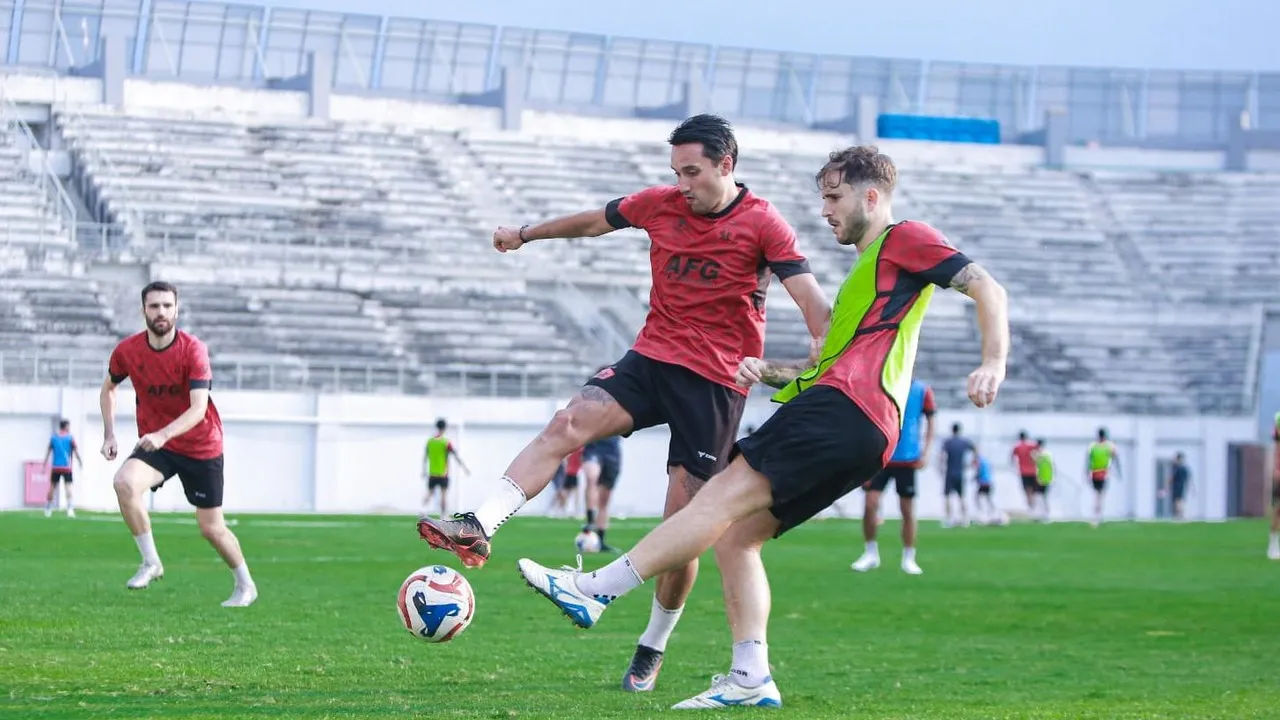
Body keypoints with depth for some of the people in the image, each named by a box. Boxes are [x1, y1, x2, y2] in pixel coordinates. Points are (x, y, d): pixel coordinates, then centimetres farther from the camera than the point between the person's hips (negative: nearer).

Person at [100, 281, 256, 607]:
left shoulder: (193, 350, -20)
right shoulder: (127, 351, -9)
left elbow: (198, 408, -30)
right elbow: (108, 388, 13)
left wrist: (162, 434, -45)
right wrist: (109, 435, 2)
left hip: (201, 448, -2)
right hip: (155, 445, 3)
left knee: (211, 528, 3)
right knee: (125, 482, -29)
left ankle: (245, 586, 29)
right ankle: (150, 563, -15)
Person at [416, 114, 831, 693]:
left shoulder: (763, 225, -8)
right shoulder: (660, 204, 5)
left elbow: (811, 301, -17)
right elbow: (594, 222, 22)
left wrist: (824, 343, -37)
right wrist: (527, 234, 35)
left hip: (716, 380, -4)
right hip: (652, 358, 4)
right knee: (567, 425, -22)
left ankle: (652, 650, 13)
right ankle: (478, 530, -32)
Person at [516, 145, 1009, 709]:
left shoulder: (904, 240, 5)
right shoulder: (865, 270, 34)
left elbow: (988, 289, -5)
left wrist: (993, 365, -20)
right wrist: (767, 371, 19)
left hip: (845, 408, -10)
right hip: (861, 437, 10)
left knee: (725, 496, -17)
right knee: (734, 537, 3)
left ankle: (594, 591, -24)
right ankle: (750, 678, -5)